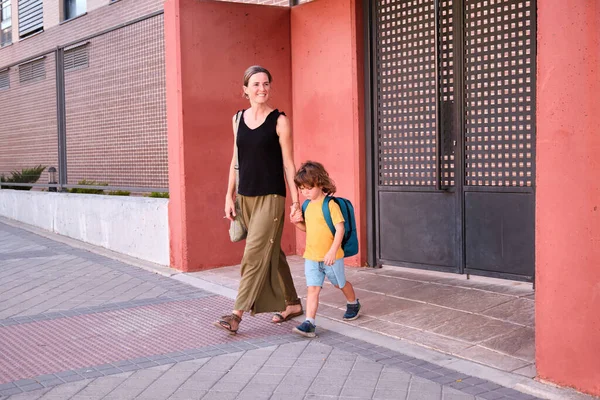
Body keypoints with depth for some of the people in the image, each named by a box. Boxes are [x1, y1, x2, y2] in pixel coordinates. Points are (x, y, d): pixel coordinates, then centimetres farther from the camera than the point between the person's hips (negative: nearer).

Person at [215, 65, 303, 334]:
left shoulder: (279, 121, -5)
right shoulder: (238, 119, 8)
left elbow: (288, 163, -5)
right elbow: (235, 160, 13)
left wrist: (296, 200, -7)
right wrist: (229, 195, 9)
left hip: (271, 196, -5)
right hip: (246, 196, 5)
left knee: (255, 253, -9)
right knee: (272, 252, 13)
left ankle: (237, 314, -8)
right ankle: (292, 304, 26)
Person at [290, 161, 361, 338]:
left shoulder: (330, 204, -16)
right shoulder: (308, 206, 7)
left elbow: (340, 228, -20)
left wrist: (332, 251, -26)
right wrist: (298, 222, -1)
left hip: (331, 257, -5)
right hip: (311, 257, 5)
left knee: (340, 284, 18)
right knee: (313, 288, -5)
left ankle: (353, 303, 46)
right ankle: (309, 323, -11)